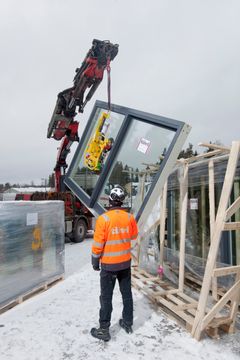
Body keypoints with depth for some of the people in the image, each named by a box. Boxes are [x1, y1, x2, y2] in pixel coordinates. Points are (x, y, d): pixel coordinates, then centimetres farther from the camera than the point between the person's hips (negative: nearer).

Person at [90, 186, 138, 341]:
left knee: (106, 297, 9)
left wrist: (95, 261, -2)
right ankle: (128, 323, 34)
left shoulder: (103, 219, -20)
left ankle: (104, 330, 19)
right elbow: (134, 236, 9)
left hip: (109, 264, -4)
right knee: (127, 293, 18)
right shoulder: (129, 217, -7)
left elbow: (98, 243, -15)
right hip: (126, 262, 4)